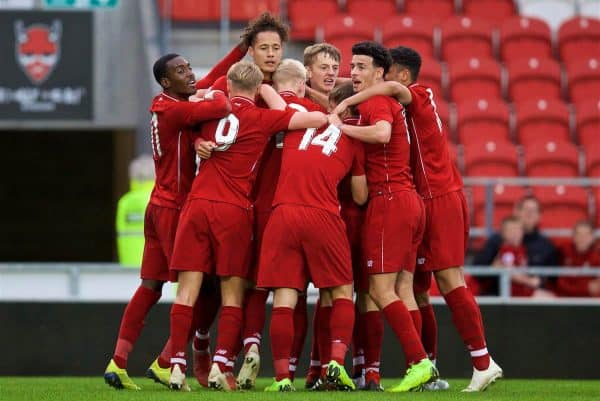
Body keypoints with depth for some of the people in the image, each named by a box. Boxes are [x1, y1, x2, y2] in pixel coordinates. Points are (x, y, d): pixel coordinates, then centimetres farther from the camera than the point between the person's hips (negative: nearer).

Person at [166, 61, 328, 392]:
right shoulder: (261, 119, 0)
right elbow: (318, 119, -3)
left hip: (197, 203, 3)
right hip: (234, 211, -3)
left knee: (187, 289, 2)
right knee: (232, 292, 4)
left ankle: (177, 366, -5)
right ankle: (221, 365, -7)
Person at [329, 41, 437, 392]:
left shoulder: (376, 102, -9)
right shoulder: (390, 102, 19)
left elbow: (382, 133, -29)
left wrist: (342, 127, -18)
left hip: (389, 201, -9)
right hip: (411, 201, 9)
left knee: (381, 288, -9)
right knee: (402, 290, 7)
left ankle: (420, 361, -14)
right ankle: (421, 366, 3)